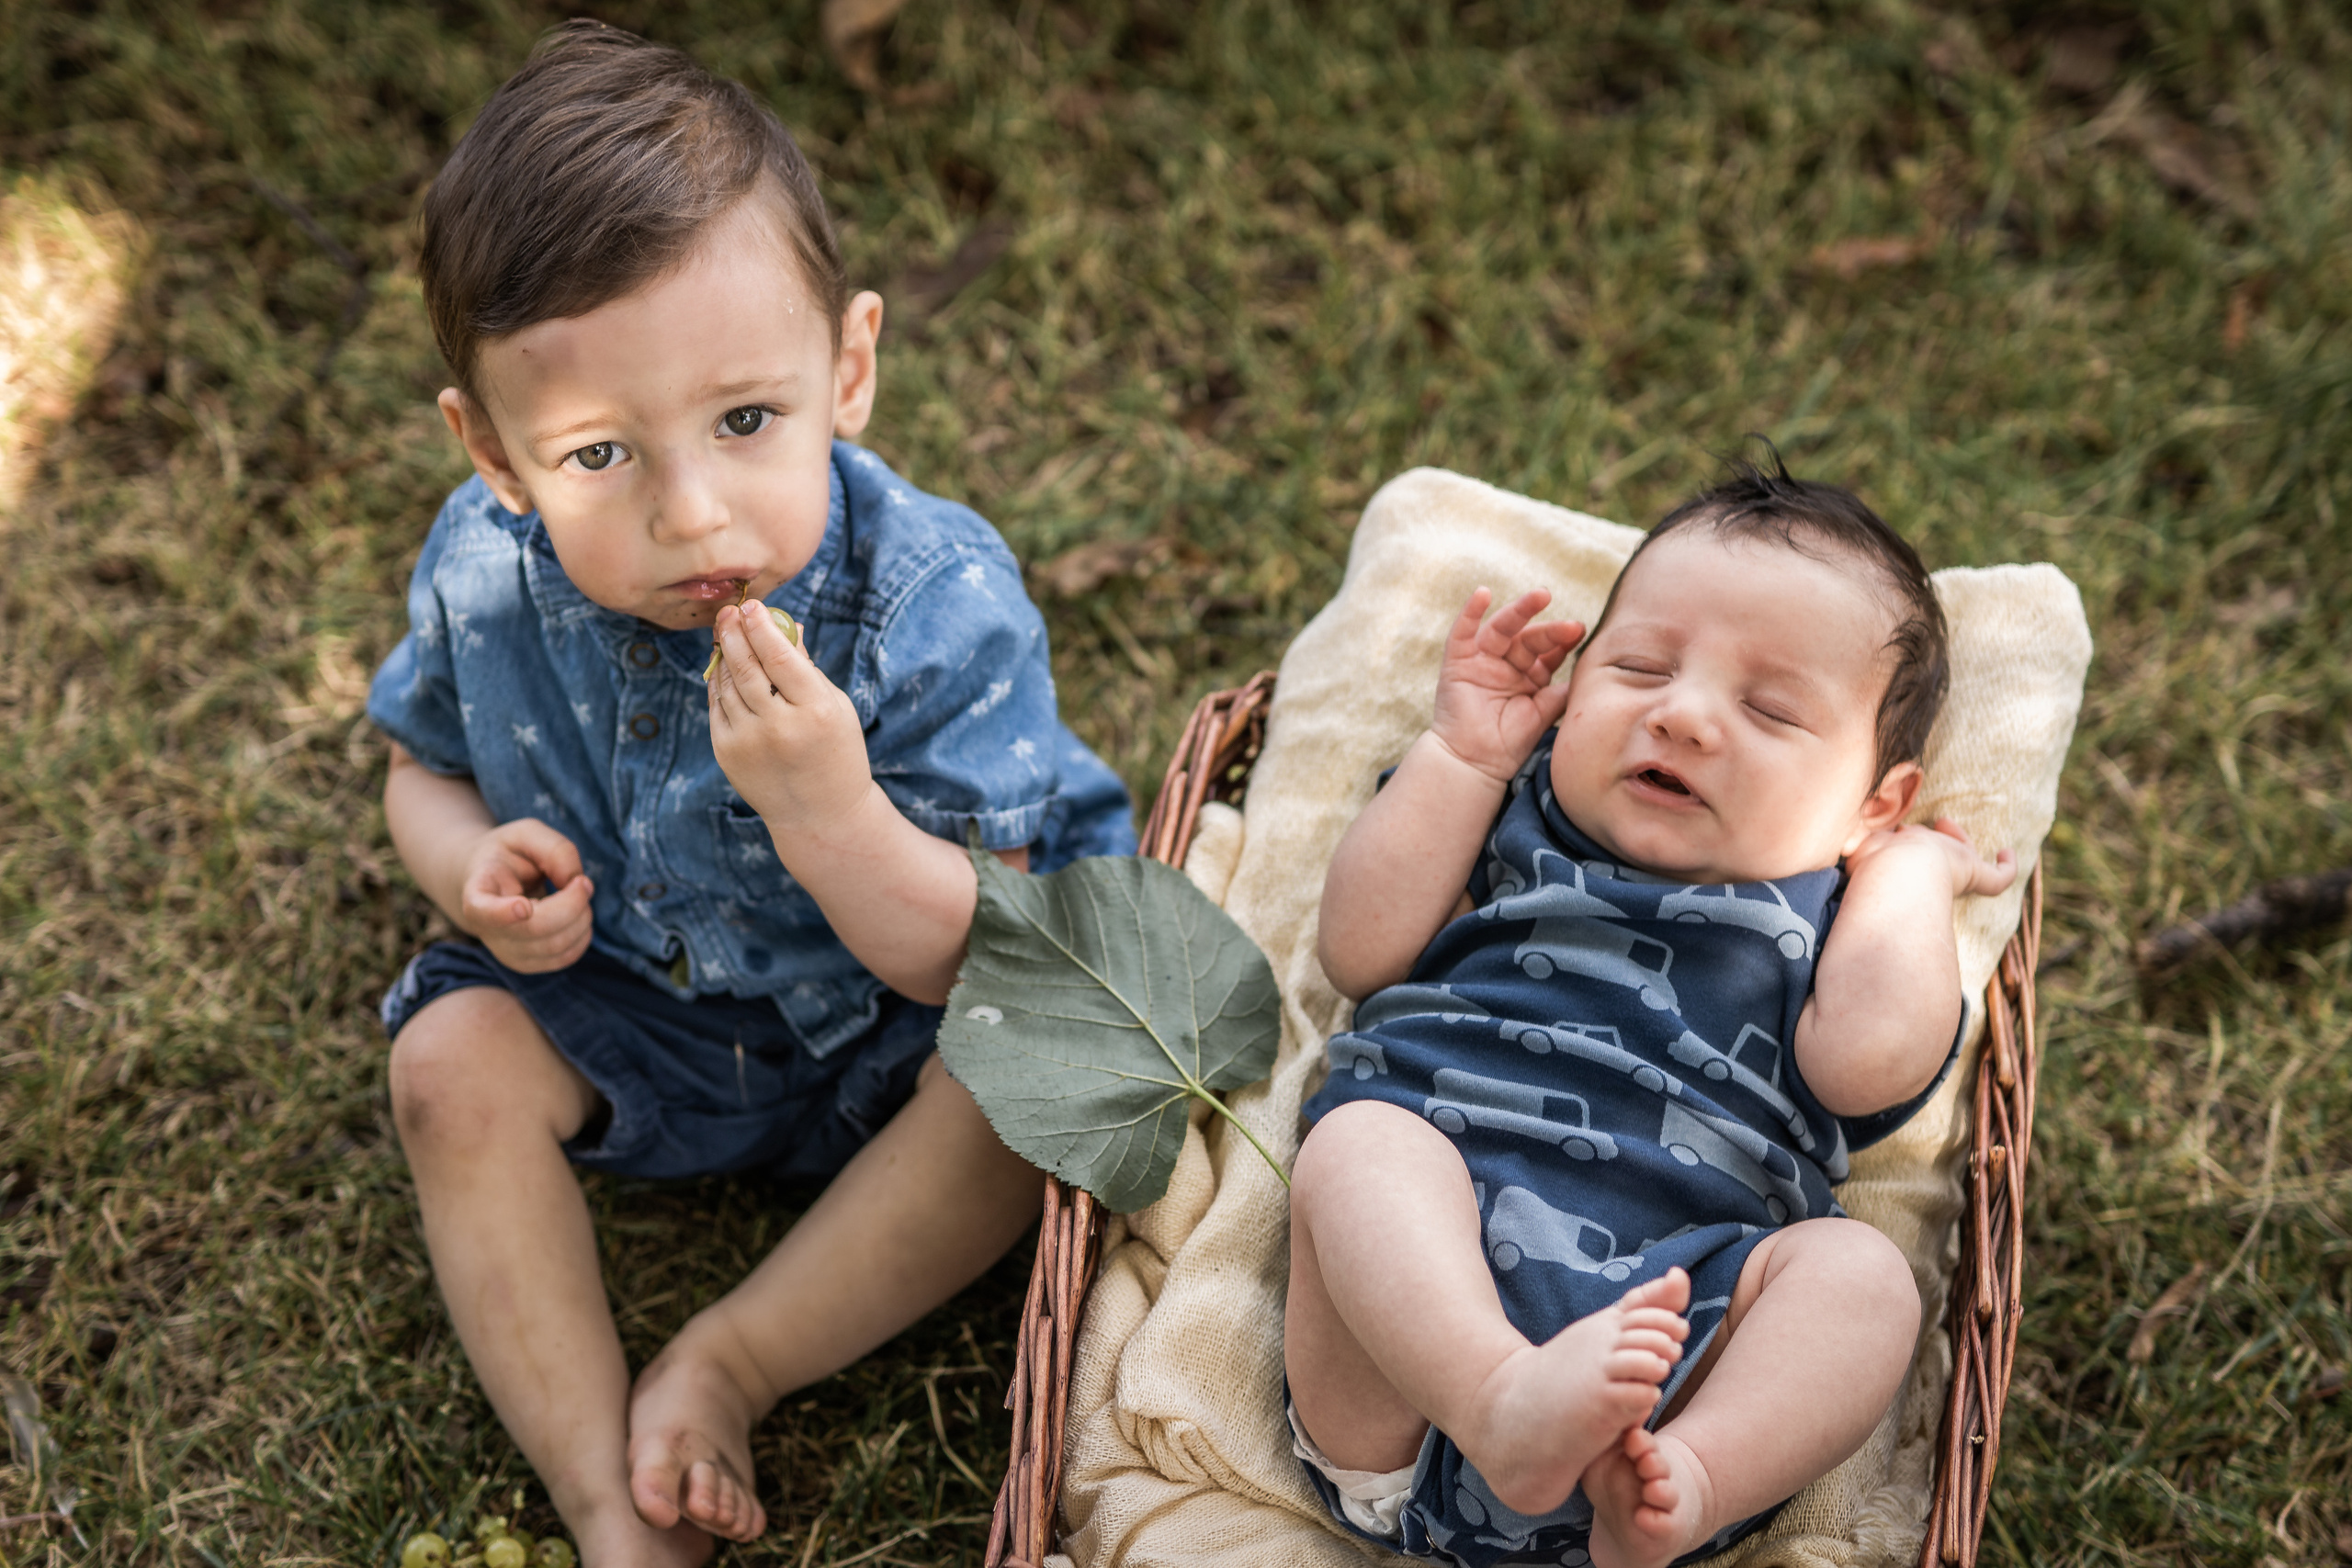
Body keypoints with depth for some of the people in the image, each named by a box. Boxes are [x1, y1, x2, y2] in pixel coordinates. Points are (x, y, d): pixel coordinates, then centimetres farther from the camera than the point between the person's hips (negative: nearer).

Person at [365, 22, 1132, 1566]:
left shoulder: (933, 606, -32)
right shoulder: (485, 577, -20)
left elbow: (974, 963, -29)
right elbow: (427, 769, 4)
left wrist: (828, 811, -48)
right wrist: (475, 870, -21)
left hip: (891, 1022, -3)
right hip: (633, 1003, 3)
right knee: (454, 1060, -18)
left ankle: (727, 1364, -15)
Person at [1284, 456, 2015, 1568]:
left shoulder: (1827, 921, 23)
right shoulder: (1512, 831, 27)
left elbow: (1871, 1060, 0)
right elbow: (1363, 953, 10)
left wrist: (1912, 875, 12)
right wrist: (1461, 754, 14)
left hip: (1667, 1299, 0)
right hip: (1425, 1244, 0)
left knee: (1856, 1270, -24)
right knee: (1357, 1137, -29)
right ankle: (1504, 1404, -51)